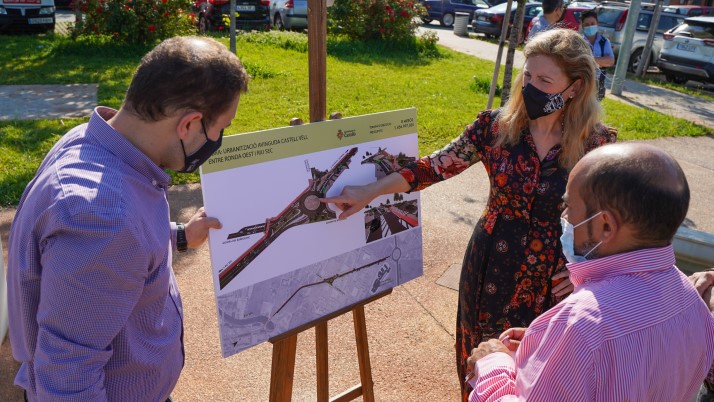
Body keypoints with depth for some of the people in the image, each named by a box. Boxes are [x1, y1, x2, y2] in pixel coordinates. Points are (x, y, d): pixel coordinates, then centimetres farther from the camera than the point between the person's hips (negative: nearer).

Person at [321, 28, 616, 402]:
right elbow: (434, 166, -8)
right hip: (491, 270, 1)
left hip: (552, 282, -1)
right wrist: (369, 192, -12)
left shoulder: (598, 144, -13)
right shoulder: (496, 125, -10)